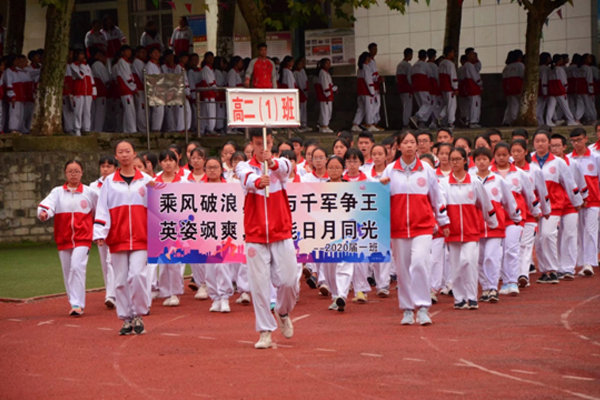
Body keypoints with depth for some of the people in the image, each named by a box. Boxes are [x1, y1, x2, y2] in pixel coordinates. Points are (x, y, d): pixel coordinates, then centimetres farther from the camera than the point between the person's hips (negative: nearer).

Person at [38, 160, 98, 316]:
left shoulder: (90, 192, 3)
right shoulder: (58, 192, 4)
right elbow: (48, 204, -14)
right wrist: (43, 212, -35)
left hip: (82, 238, -3)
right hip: (63, 239, 3)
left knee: (77, 267, -19)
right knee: (67, 272, 9)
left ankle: (77, 304, -18)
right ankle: (75, 303, 23)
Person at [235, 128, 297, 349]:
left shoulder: (281, 164, 3)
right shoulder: (244, 167, 1)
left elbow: (285, 168, -23)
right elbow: (247, 177, -25)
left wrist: (272, 163, -48)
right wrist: (258, 181, -50)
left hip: (281, 234, 1)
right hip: (255, 236, -1)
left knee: (288, 280, 0)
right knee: (259, 284, -3)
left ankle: (283, 312, 30)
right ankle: (265, 331, 5)